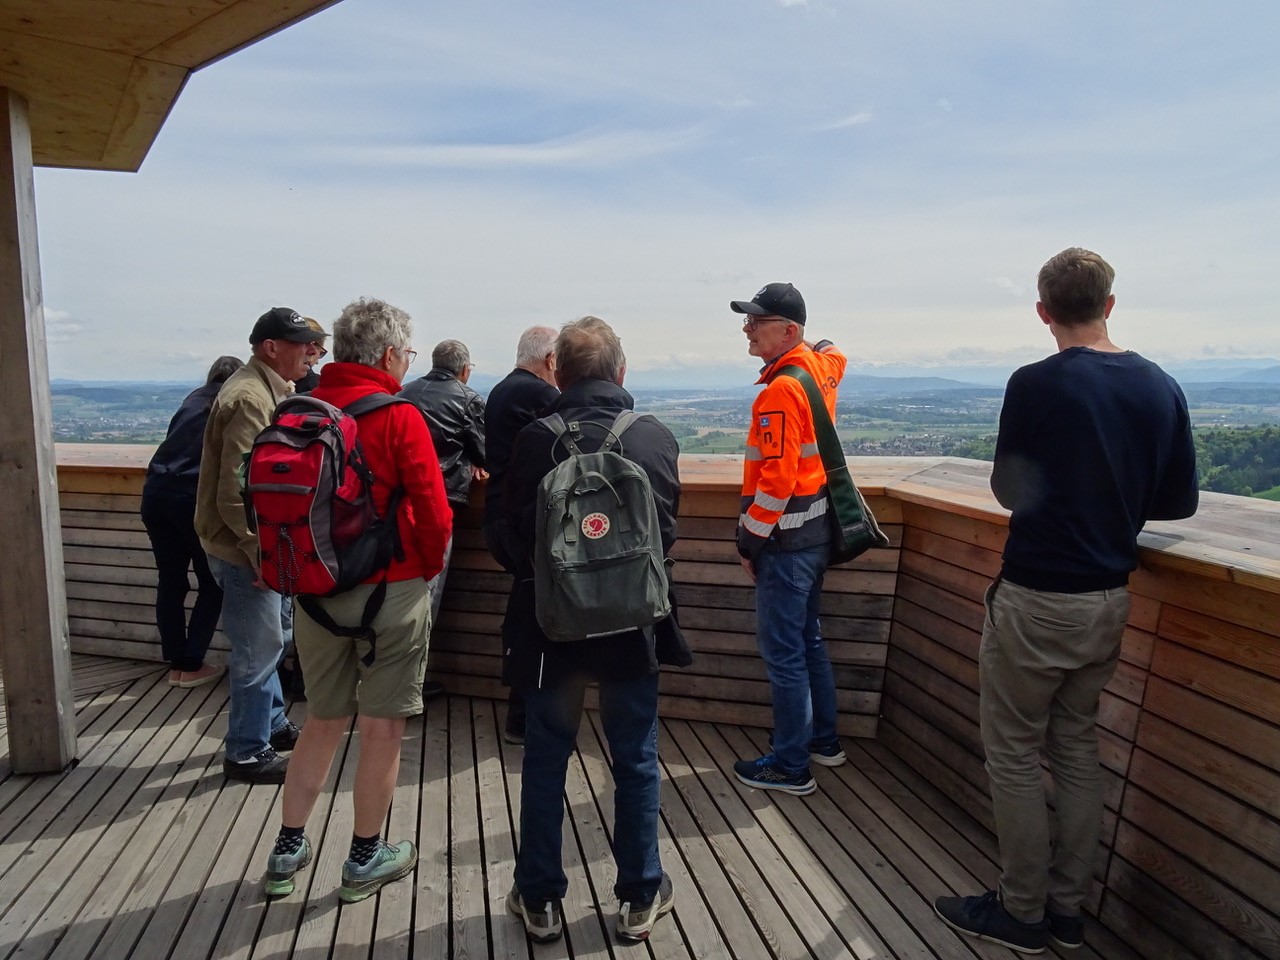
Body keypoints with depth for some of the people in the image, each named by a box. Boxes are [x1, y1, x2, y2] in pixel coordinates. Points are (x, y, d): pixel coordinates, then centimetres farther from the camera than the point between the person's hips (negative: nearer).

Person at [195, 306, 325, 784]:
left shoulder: (271, 388, 11)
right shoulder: (250, 398, -22)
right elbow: (235, 494, -26)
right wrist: (262, 555, -22)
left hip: (262, 544, 10)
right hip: (244, 548, -10)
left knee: (270, 639, 21)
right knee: (260, 648, 1)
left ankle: (272, 725, 37)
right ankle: (248, 752, 16)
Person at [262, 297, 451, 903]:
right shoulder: (399, 417, -14)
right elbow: (434, 513, -16)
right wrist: (429, 567, 3)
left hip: (316, 590, 5)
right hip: (392, 590, -5)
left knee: (323, 720, 20)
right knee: (381, 726, 9)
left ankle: (287, 852, 30)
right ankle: (365, 860, 24)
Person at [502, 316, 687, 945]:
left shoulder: (534, 440, -12)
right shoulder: (658, 438, -9)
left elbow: (512, 532, -1)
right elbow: (667, 532, 3)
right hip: (632, 622, 1)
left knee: (545, 762, 15)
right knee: (636, 762, 16)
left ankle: (540, 900, 29)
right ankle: (640, 897, 30)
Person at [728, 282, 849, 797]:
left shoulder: (781, 391, -21)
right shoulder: (821, 366, 6)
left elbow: (776, 480, -24)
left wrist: (750, 540, -16)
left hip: (786, 541, -10)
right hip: (816, 532, 10)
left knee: (783, 652, 1)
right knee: (808, 640, 21)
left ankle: (791, 766, 14)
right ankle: (824, 740, 36)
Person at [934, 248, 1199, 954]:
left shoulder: (1037, 385, -15)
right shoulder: (1161, 388, 1)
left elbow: (1007, 490, -4)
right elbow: (1179, 501, 7)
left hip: (1036, 601, -6)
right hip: (1109, 601, 6)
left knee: (1014, 754, 8)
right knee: (1077, 749, 17)